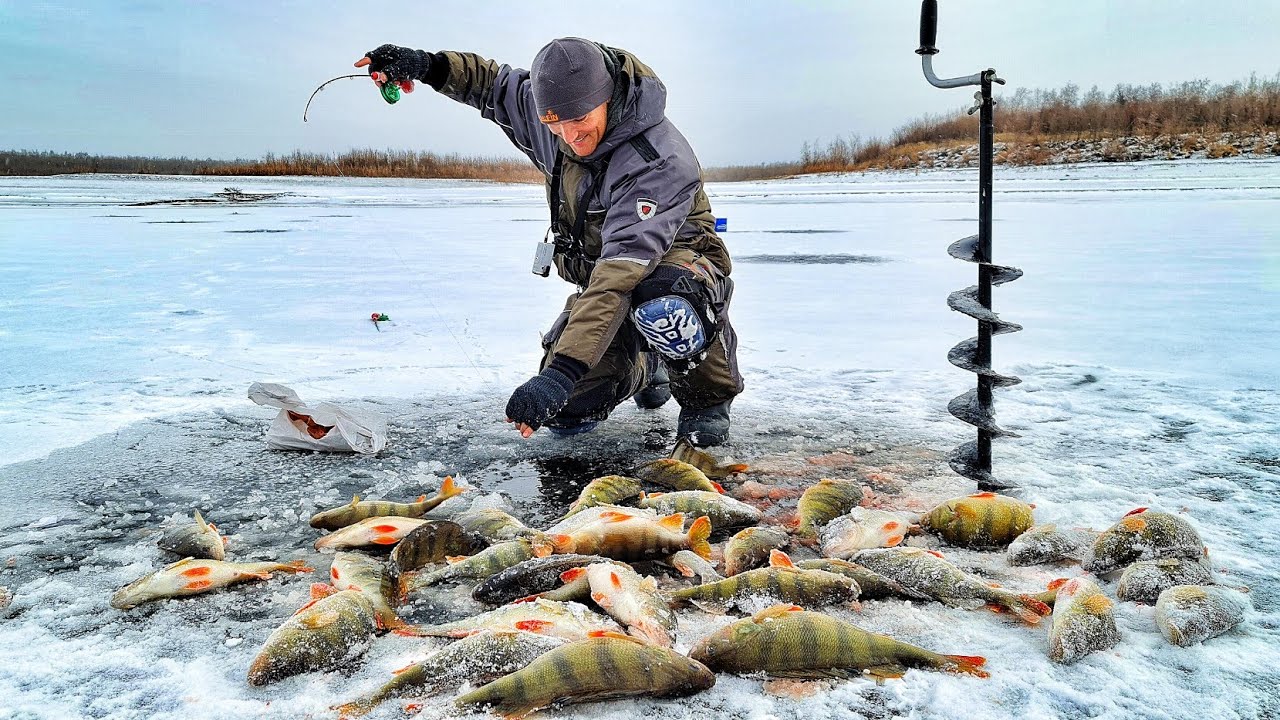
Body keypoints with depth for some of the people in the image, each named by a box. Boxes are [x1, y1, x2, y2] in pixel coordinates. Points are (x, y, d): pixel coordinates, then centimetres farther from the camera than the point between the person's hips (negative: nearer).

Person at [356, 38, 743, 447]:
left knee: (663, 307, -44)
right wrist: (427, 66, -6)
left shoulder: (659, 160, -32)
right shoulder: (546, 110, -10)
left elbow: (624, 268, -42)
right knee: (567, 413, -8)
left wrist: (562, 371, -49)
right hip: (602, 273, 6)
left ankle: (708, 397, -10)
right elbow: (494, 83, 13)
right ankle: (645, 367, 26)